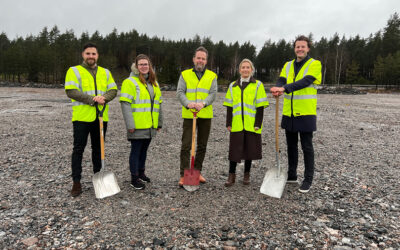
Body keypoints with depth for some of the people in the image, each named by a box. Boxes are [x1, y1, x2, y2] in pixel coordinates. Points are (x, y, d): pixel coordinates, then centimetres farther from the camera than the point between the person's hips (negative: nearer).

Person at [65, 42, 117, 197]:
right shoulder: (74, 71, 0)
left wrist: (104, 98, -15)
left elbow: (113, 90, 6)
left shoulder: (105, 72, 13)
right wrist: (92, 99, -20)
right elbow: (71, 91, -12)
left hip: (101, 117, 4)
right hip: (81, 117, -4)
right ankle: (76, 182, 10)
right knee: (78, 149, 0)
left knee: (98, 148, 13)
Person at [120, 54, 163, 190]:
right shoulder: (130, 82, -7)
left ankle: (141, 172, 33)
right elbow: (125, 104, -15)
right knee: (136, 150, 2)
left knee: (144, 149, 18)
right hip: (137, 126, -6)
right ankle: (134, 178, 13)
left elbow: (158, 104, 21)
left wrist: (159, 122, 18)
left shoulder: (154, 82, 16)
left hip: (150, 126, 7)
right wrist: (130, 124, -21)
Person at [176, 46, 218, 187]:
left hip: (205, 115, 2)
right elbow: (180, 92, -3)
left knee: (202, 146, 11)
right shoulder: (185, 75, 6)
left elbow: (213, 94, -3)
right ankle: (183, 175, 4)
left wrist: (203, 103, -23)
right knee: (186, 145, -4)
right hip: (188, 115, -2)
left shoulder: (212, 76, 8)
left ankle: (197, 172, 25)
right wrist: (188, 103, -24)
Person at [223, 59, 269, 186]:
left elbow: (260, 107, -2)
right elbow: (229, 106, 10)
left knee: (249, 149, 8)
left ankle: (246, 175, 23)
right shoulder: (233, 86, 11)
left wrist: (258, 124, -9)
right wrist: (228, 123, 3)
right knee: (234, 149, 3)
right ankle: (232, 175, 15)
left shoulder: (258, 85, 2)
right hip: (236, 125, 2)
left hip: (251, 125, -1)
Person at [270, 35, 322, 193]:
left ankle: (308, 180, 16)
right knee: (291, 145, 14)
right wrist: (278, 89, -28)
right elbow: (281, 82, -3)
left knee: (307, 147, 3)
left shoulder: (314, 64, -4)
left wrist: (284, 88, -34)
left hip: (306, 113, -5)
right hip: (289, 113, 5)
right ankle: (292, 175, 29)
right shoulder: (288, 66, 12)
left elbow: (305, 82, -21)